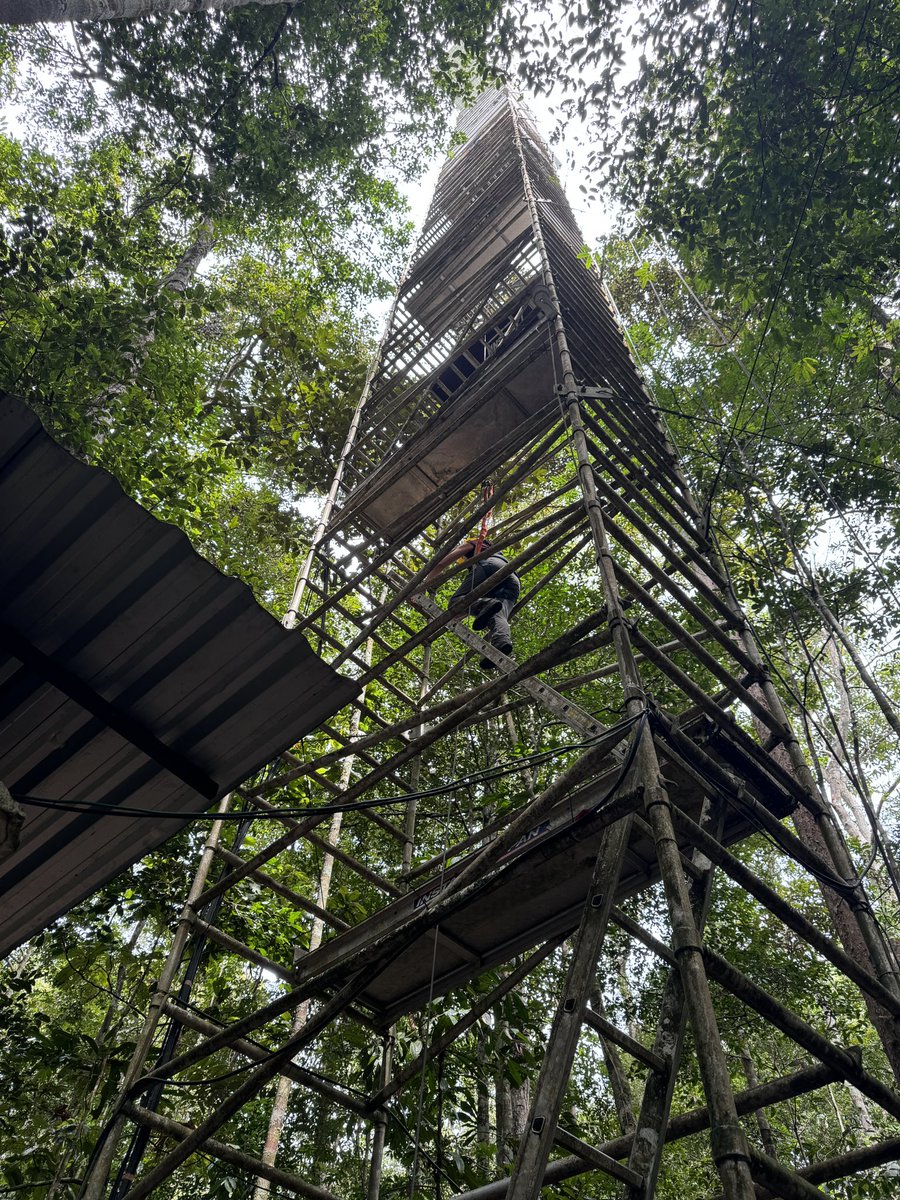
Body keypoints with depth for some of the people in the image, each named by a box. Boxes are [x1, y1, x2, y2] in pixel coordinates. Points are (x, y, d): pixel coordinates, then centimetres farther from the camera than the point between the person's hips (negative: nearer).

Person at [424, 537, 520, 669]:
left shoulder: (470, 544, 31)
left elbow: (441, 564, 19)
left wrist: (424, 584, 22)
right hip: (513, 579, 6)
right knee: (499, 616, -16)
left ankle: (485, 605, -40)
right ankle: (502, 642, -52)